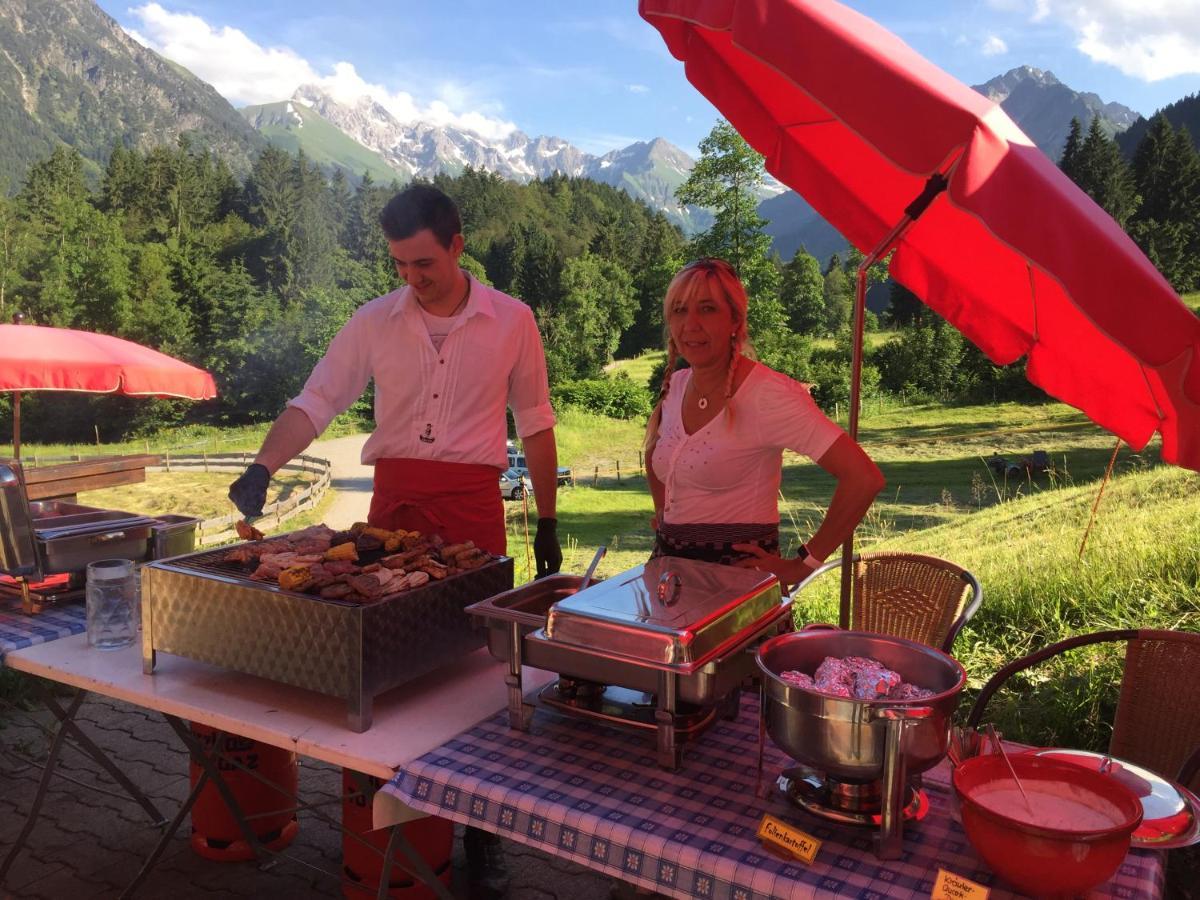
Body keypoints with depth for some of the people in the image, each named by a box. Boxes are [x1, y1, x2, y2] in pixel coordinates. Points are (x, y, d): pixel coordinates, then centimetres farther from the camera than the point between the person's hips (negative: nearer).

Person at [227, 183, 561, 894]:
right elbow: (316, 402, 1)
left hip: (474, 504, -1)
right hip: (393, 501, 2)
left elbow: (536, 425, 5)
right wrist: (263, 468, -16)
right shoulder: (375, 322, 2)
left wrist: (548, 524, 5)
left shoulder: (511, 321, -1)